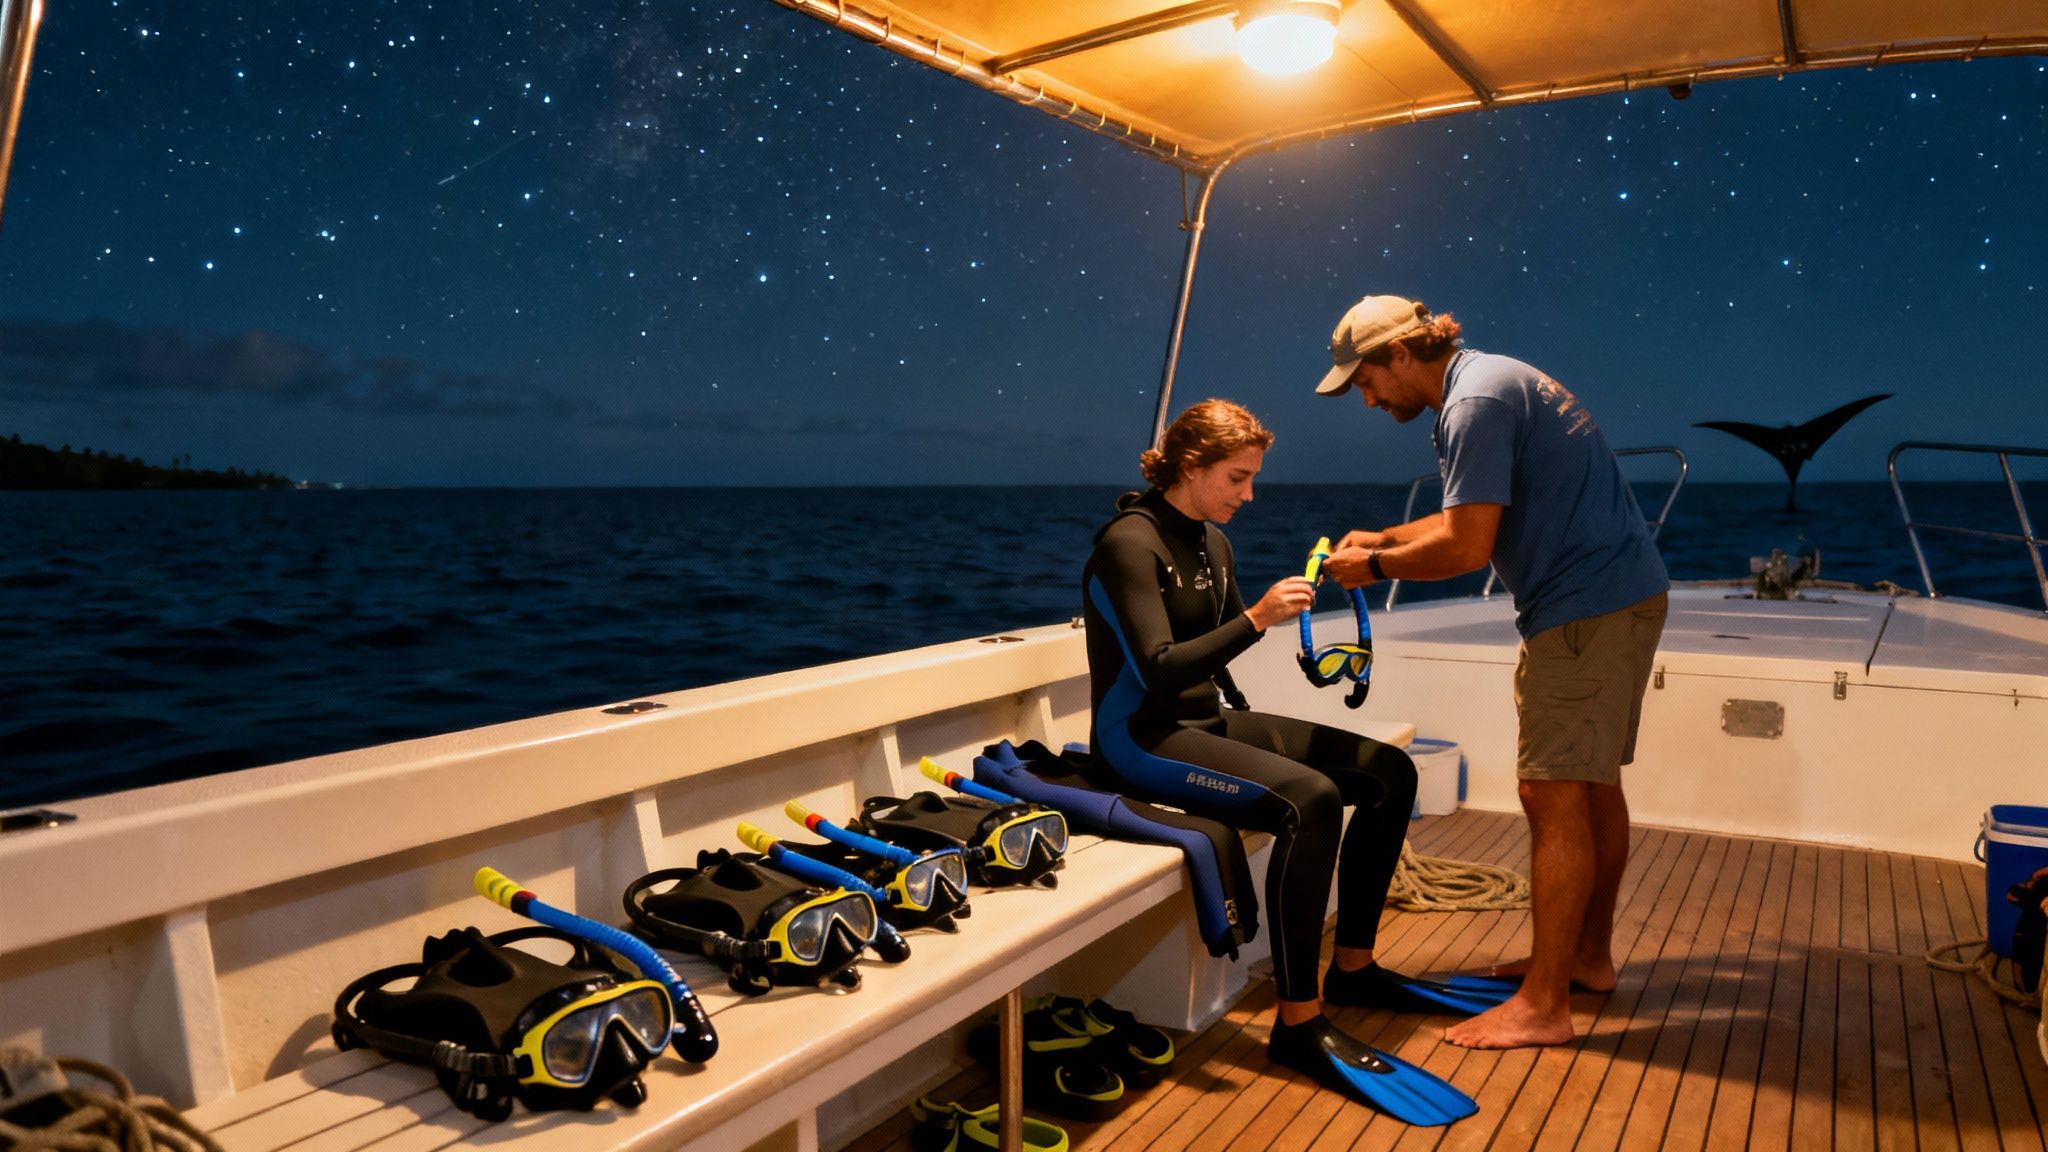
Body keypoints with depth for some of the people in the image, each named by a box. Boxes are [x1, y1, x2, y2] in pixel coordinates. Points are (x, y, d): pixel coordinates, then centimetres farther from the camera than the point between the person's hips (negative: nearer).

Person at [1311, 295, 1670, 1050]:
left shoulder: (1475, 402, -17)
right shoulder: (1492, 381, 16)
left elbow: (1466, 547, -22)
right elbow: (1471, 515, 23)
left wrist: (1378, 568, -8)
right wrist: (1382, 539, 15)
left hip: (1587, 610, -11)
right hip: (1622, 595, 11)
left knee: (1554, 795, -8)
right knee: (1593, 783, 17)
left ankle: (1542, 1006, -3)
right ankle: (1590, 954, 30)